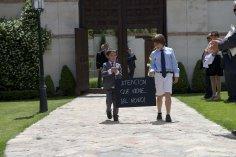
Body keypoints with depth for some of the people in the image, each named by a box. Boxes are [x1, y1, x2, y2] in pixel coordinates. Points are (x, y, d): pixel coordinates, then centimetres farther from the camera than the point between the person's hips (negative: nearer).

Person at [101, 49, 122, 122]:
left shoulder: (118, 65, 13)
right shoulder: (105, 65, 5)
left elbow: (120, 76, 7)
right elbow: (103, 74, -11)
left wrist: (117, 72, -13)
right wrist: (110, 71, -22)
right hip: (108, 86, -2)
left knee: (116, 102, -1)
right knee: (109, 100, -5)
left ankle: (115, 116, 9)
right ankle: (108, 111, 27)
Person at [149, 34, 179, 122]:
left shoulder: (170, 51, 8)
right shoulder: (154, 54, 8)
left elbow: (174, 63, 8)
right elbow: (153, 65, 8)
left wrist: (176, 75, 3)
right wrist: (152, 71, -14)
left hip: (168, 74, -1)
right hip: (158, 75, 1)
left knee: (168, 95, -13)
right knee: (159, 96, 11)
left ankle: (168, 115, -11)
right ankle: (159, 113, 31)